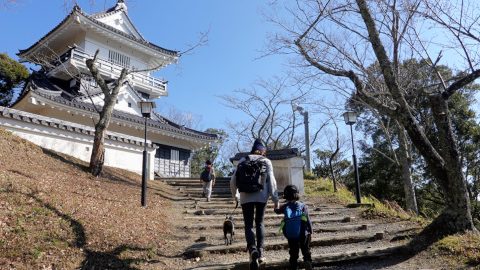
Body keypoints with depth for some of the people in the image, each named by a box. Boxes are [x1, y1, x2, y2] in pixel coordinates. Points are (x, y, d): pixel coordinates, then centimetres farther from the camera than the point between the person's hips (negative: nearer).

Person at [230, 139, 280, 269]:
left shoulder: (243, 160, 6)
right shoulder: (266, 161, 3)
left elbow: (233, 180, 6)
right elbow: (271, 181, -2)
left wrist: (235, 195, 21)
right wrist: (275, 199, 2)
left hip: (246, 197, 0)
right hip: (261, 197, 0)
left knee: (249, 224, 4)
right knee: (259, 223, 16)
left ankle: (252, 249, -20)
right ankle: (260, 251, 12)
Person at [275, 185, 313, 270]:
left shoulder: (285, 207, 1)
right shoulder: (303, 206, -3)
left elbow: (278, 211, 23)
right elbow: (308, 220, -3)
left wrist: (275, 208, 46)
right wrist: (310, 232, 6)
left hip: (290, 235, 1)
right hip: (303, 234, -1)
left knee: (293, 251, 14)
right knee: (305, 249, 13)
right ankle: (307, 260, -10)